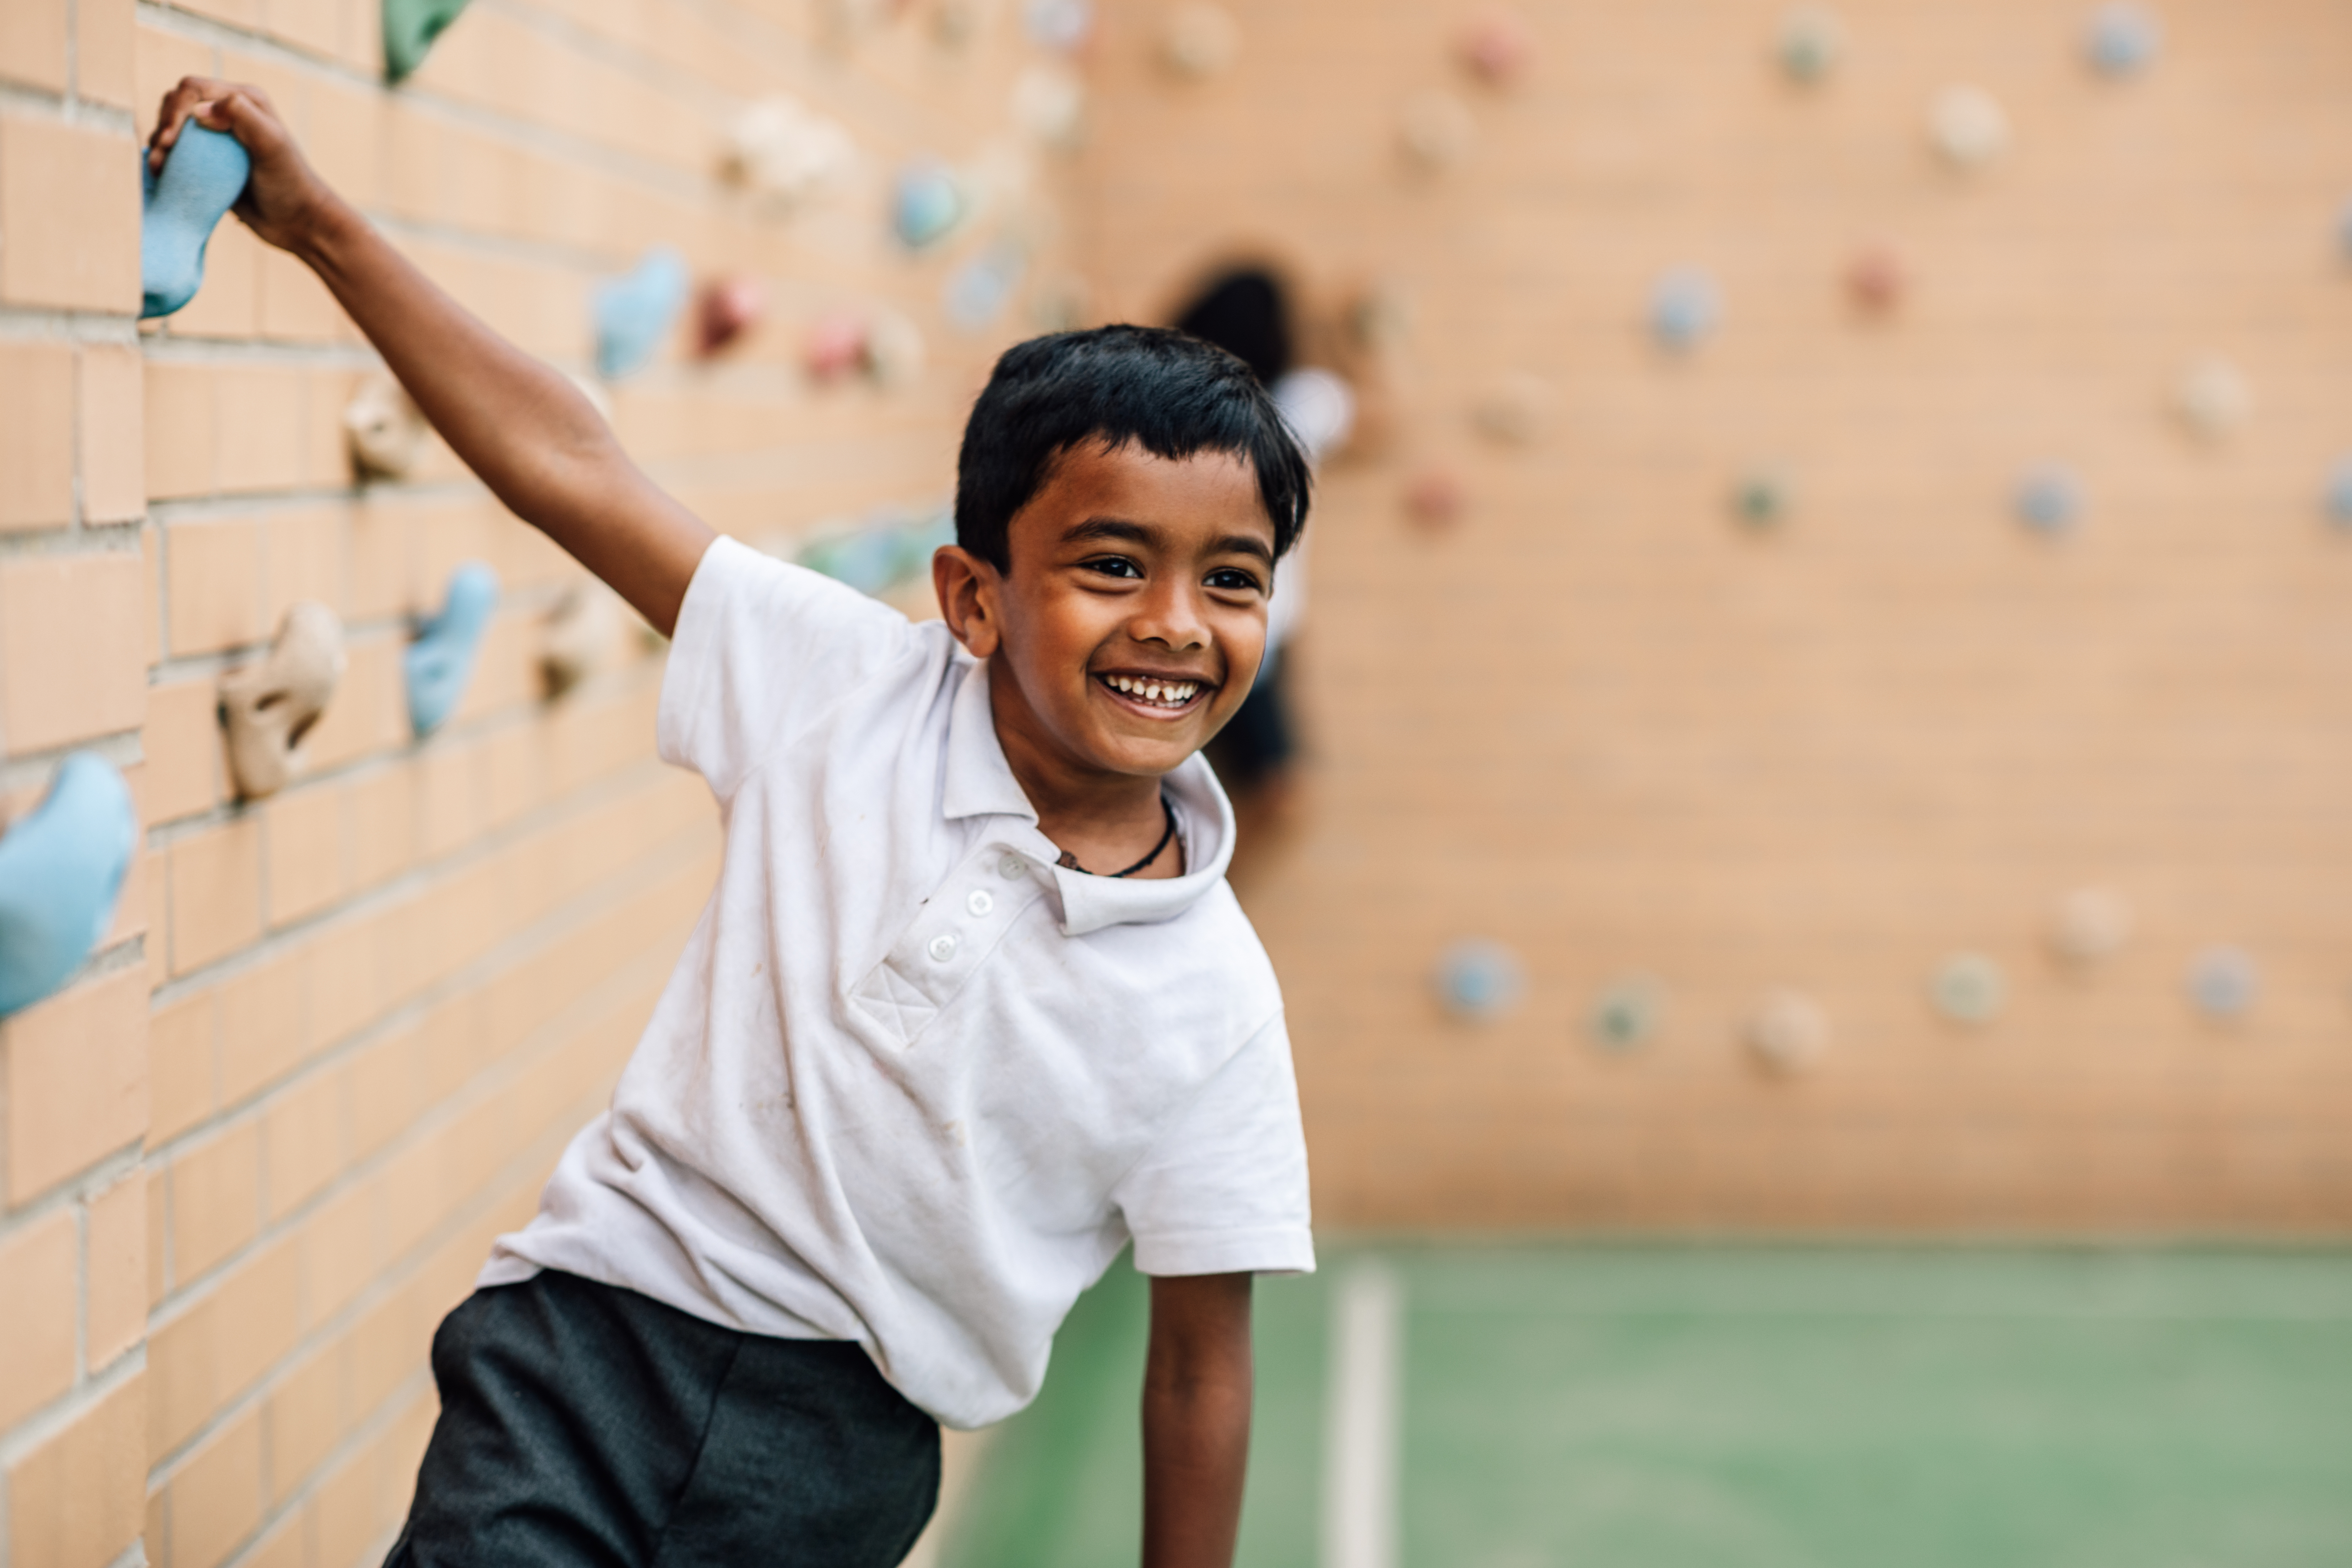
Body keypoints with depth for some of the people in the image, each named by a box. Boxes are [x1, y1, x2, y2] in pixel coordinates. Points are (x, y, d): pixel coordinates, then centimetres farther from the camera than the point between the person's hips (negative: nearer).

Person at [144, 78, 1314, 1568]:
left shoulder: (1212, 1000, -8)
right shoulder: (860, 695, -6)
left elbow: (1201, 1363, -1)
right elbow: (570, 467, -4)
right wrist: (320, 220, -6)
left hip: (842, 1446, 0)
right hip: (597, 1331, 0)